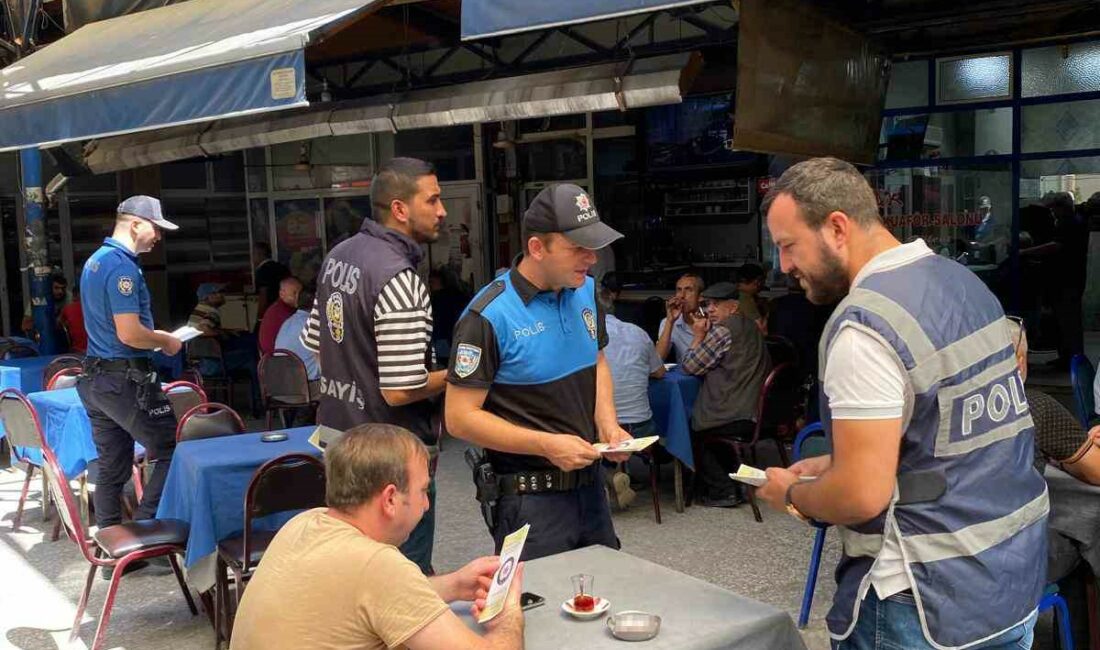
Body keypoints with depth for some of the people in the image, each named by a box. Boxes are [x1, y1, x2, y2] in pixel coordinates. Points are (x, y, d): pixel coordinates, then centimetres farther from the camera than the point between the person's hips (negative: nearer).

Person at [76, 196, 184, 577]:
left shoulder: (94, 261, 16)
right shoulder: (121, 265, -17)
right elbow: (129, 334, -23)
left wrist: (156, 336, 19)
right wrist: (166, 342, -6)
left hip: (96, 377, 10)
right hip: (125, 380, -10)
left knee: (111, 468, 12)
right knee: (171, 452, -2)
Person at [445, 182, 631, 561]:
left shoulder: (585, 290, 2)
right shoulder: (489, 316, -20)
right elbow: (460, 417, -18)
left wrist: (608, 425, 1)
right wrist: (547, 445, -23)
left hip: (590, 483, 7)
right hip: (531, 497, -7)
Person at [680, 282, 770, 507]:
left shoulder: (722, 330, -16)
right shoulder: (750, 328, 12)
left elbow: (688, 367, -10)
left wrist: (698, 336, 1)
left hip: (735, 419, -9)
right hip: (754, 413, 9)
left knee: (689, 429, 15)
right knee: (695, 419, 28)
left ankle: (723, 490, 14)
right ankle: (732, 481, 31)